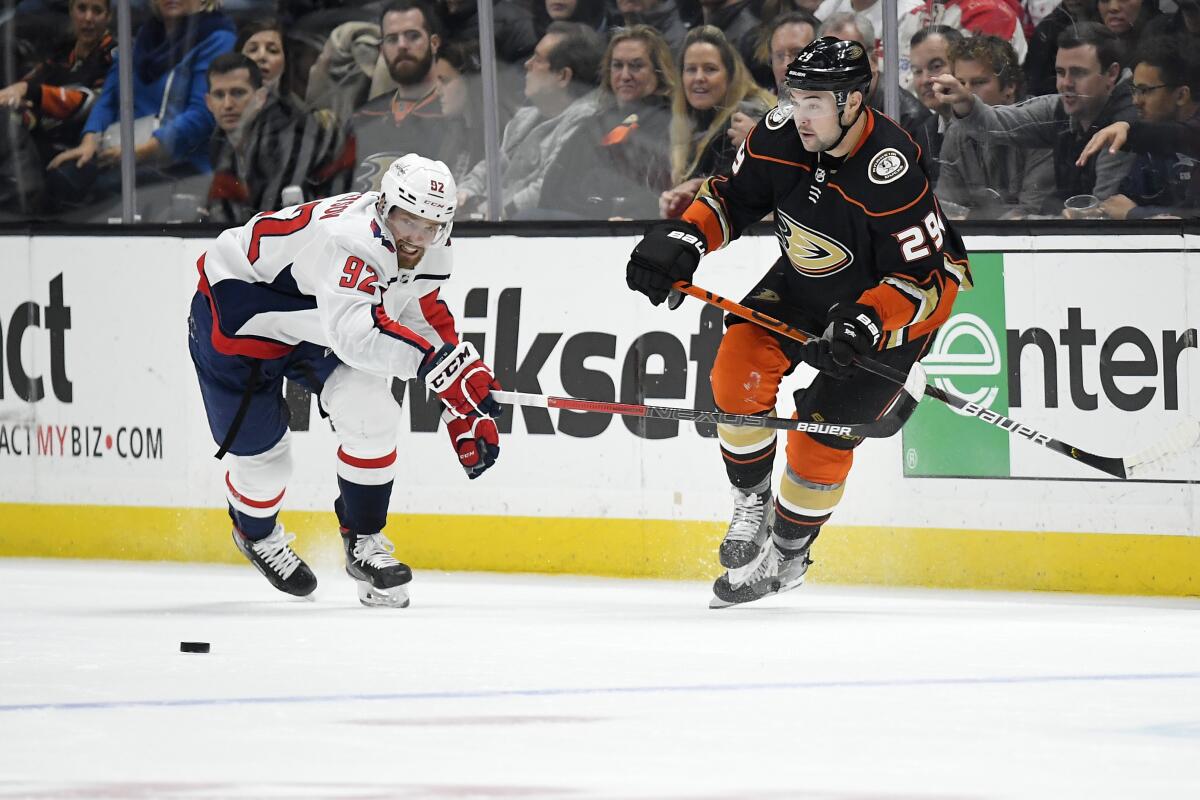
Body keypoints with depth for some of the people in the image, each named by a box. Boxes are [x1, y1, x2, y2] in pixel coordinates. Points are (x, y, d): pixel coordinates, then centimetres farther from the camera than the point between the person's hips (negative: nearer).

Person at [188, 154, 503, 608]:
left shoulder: (429, 252, -11)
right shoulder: (352, 239, -40)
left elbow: (426, 320, 6)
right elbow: (355, 331, -54)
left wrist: (465, 414, 4)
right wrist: (437, 361, -62)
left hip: (313, 327, 7)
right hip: (236, 309, -7)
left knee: (371, 414, -14)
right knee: (261, 453, -1)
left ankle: (364, 542, 6)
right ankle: (256, 532, 35)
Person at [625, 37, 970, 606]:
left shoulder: (891, 174, -34)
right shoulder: (781, 137, -17)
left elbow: (922, 277, -30)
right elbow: (732, 196, 0)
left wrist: (865, 323, -44)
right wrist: (683, 238, -17)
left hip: (891, 303, -5)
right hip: (803, 283, 5)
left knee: (820, 440, -7)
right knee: (740, 364, -18)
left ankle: (786, 558, 18)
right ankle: (752, 503, 5)